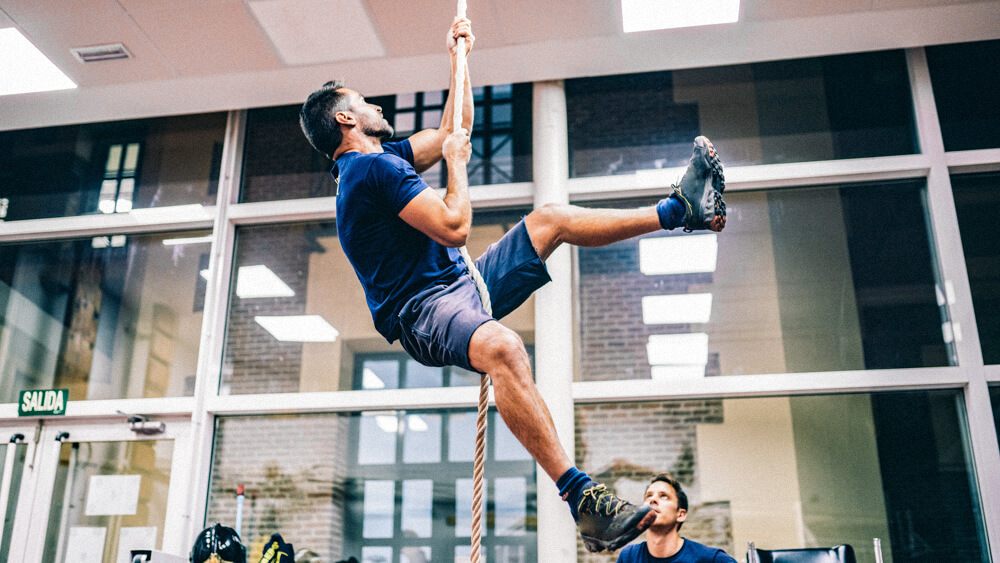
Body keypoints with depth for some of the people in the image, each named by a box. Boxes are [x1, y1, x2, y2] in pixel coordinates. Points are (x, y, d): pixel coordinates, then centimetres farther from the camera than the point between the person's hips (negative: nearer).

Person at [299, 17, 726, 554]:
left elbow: (454, 130, 28)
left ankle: (681, 209, 16)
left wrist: (459, 57, 27)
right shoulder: (372, 167, -14)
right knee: (504, 348, -43)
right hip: (423, 311, -11)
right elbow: (454, 226, -21)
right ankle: (581, 498, -49)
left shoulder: (380, 159, 18)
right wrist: (456, 160, -6)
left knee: (551, 218, 10)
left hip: (461, 282, 11)